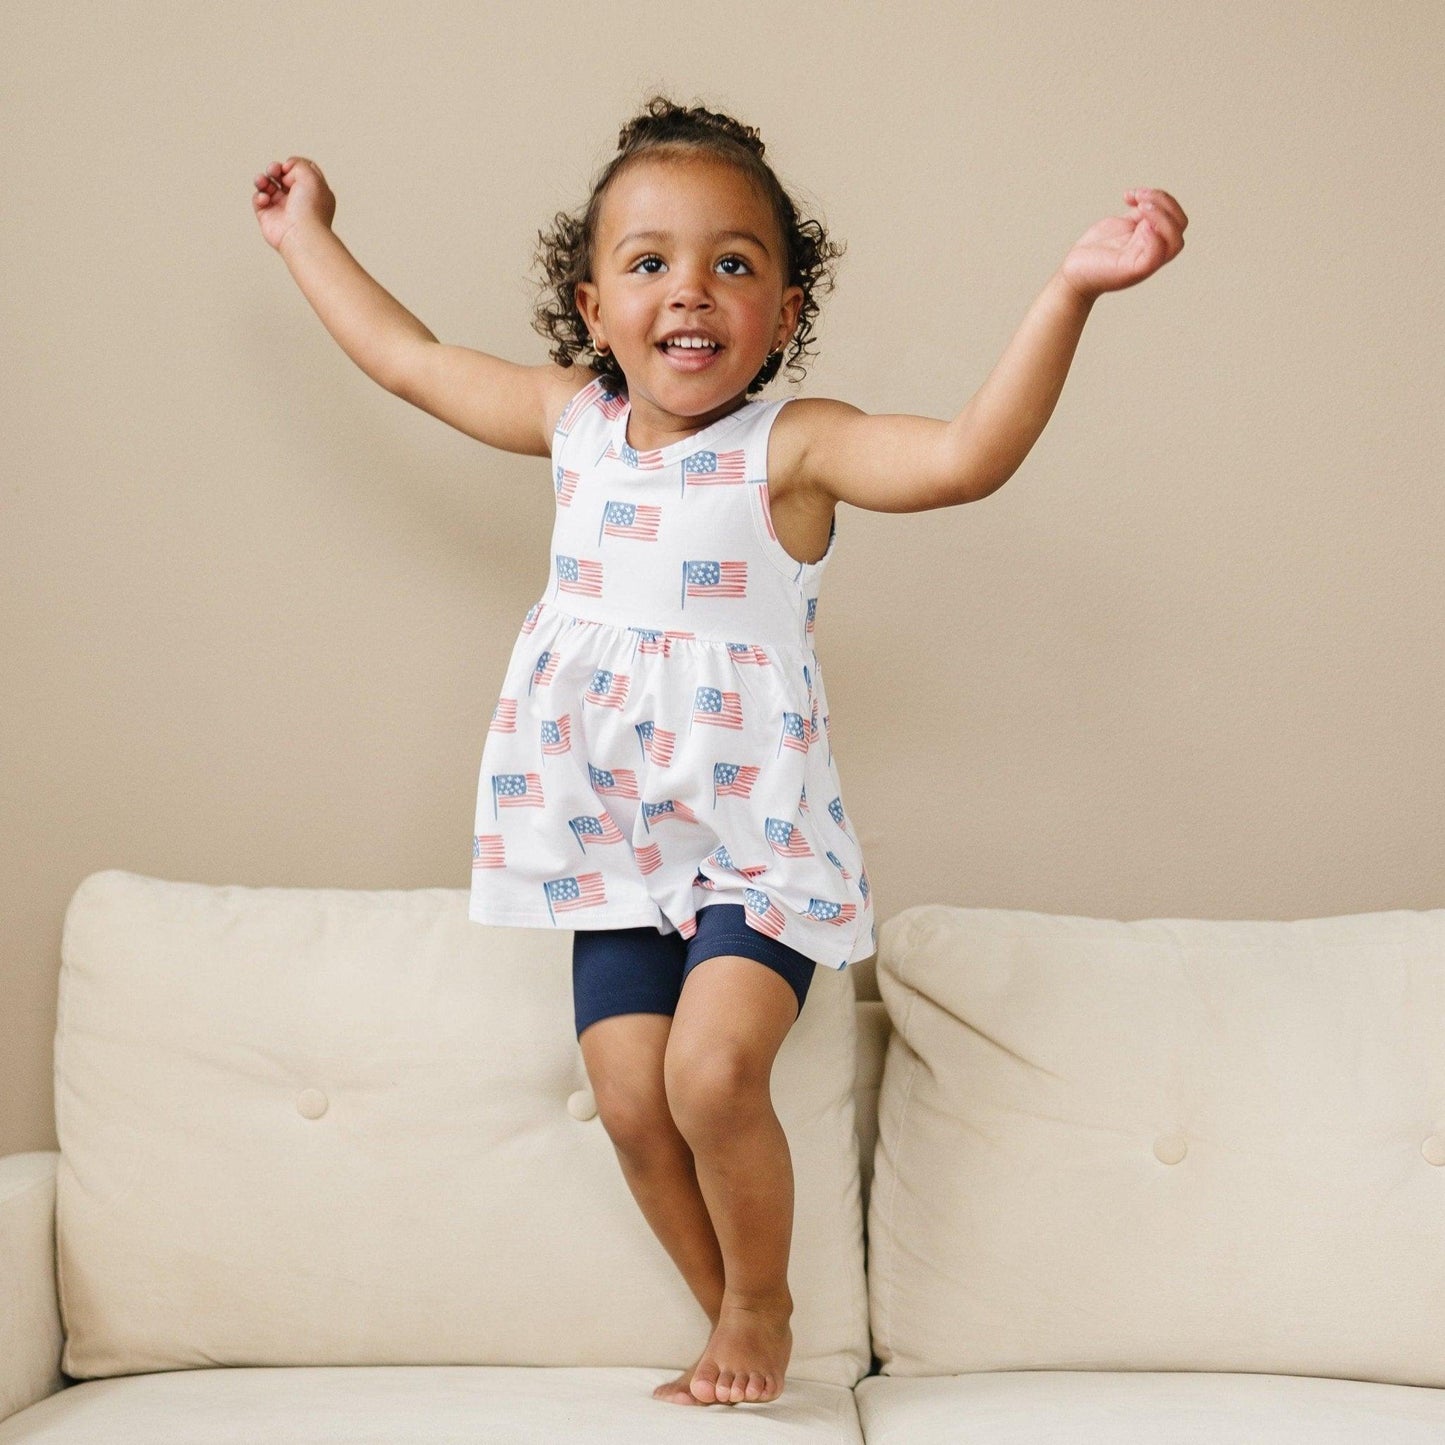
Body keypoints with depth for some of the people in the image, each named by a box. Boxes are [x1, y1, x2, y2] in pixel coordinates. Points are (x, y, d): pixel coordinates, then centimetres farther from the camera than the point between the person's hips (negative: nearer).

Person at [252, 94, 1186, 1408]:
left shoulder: (794, 448, -12)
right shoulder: (572, 421, 5)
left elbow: (969, 455, -29)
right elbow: (407, 358, 19)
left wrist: (1070, 291, -40)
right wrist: (308, 238, 28)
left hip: (756, 833, -5)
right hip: (615, 835, 5)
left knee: (714, 1073, -20)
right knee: (632, 1099, -2)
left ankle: (763, 1307, 8)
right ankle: (735, 1325, 21)